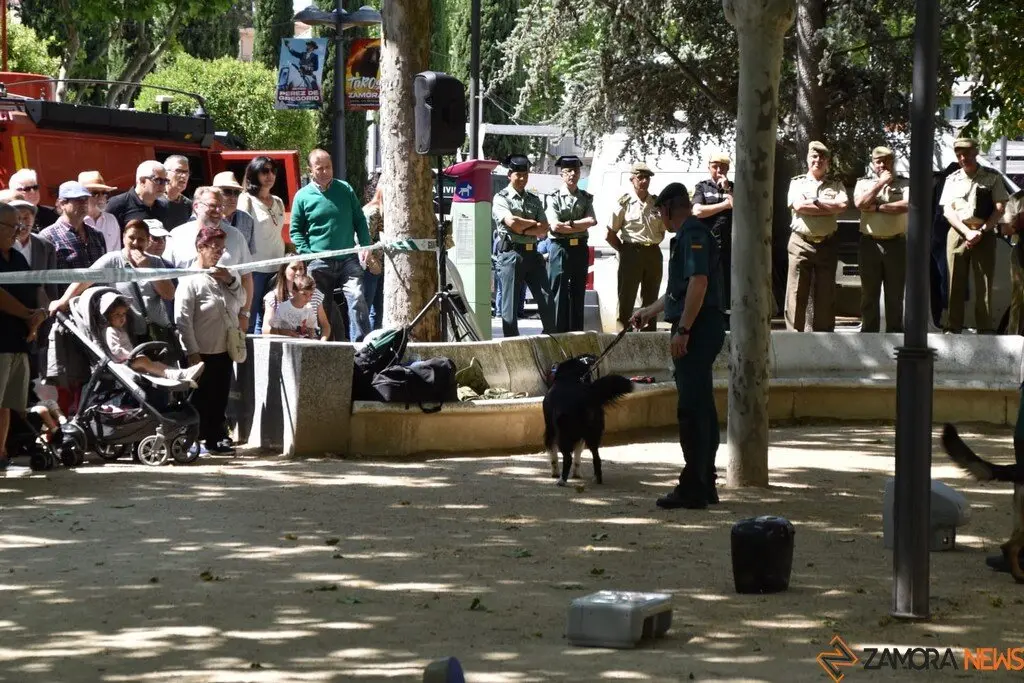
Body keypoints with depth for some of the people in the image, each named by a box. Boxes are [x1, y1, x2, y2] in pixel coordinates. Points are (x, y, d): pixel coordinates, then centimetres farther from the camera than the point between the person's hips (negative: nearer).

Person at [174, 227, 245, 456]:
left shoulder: (224, 276, 13)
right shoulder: (190, 281, -11)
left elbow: (241, 300, 13)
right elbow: (183, 319, -15)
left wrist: (230, 281, -4)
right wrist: (192, 352, -19)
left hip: (224, 351, 7)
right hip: (202, 353, -7)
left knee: (219, 397, 10)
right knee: (199, 398, -1)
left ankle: (215, 439, 18)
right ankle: (193, 440, 6)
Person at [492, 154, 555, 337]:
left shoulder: (534, 200, 17)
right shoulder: (501, 198, 0)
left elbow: (543, 230, 7)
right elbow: (511, 222, -17)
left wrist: (524, 229, -9)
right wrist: (533, 223, -3)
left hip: (532, 254, 5)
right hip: (511, 254, -5)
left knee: (546, 299, 1)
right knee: (510, 303, -3)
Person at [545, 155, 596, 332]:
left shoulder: (586, 198, 10)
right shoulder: (554, 198, -3)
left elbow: (592, 221, -5)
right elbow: (555, 226, -14)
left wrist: (570, 223, -12)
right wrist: (581, 226, -8)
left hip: (580, 249, 4)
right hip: (560, 247, -4)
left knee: (578, 293, 8)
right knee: (558, 293, -2)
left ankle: (576, 332, 13)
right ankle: (558, 332, 2)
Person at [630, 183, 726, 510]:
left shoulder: (692, 234, -10)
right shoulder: (690, 234, 22)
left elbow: (698, 282, -22)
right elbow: (678, 290, 34)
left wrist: (683, 329, -24)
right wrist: (649, 311, 46)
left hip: (696, 329, -11)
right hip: (703, 330, 11)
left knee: (692, 408, -10)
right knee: (701, 407, 12)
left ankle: (692, 488, -11)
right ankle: (705, 485, 17)